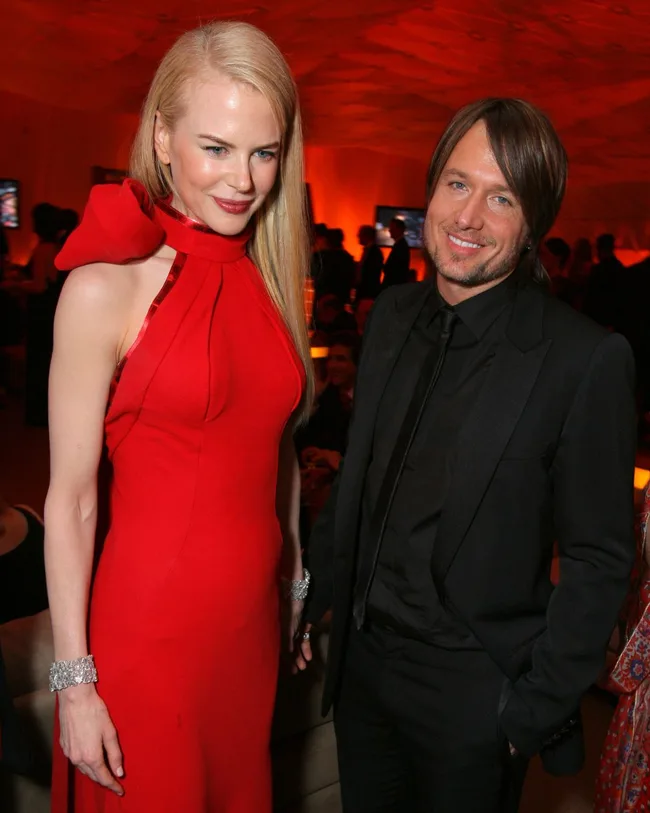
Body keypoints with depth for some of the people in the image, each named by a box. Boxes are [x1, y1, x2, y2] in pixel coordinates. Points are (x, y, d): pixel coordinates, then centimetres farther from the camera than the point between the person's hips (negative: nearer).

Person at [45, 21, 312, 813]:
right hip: (148, 626, -5)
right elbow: (70, 498, -13)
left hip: (255, 621, 5)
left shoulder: (271, 279, 2)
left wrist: (295, 583, 13)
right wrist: (74, 681, -10)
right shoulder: (106, 286, -15)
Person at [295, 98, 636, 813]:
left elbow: (599, 560, -12)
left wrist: (536, 708, -11)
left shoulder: (588, 360, -18)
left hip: (472, 699, -5)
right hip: (360, 661, 5)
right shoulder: (392, 315, -1)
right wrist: (312, 598, 10)